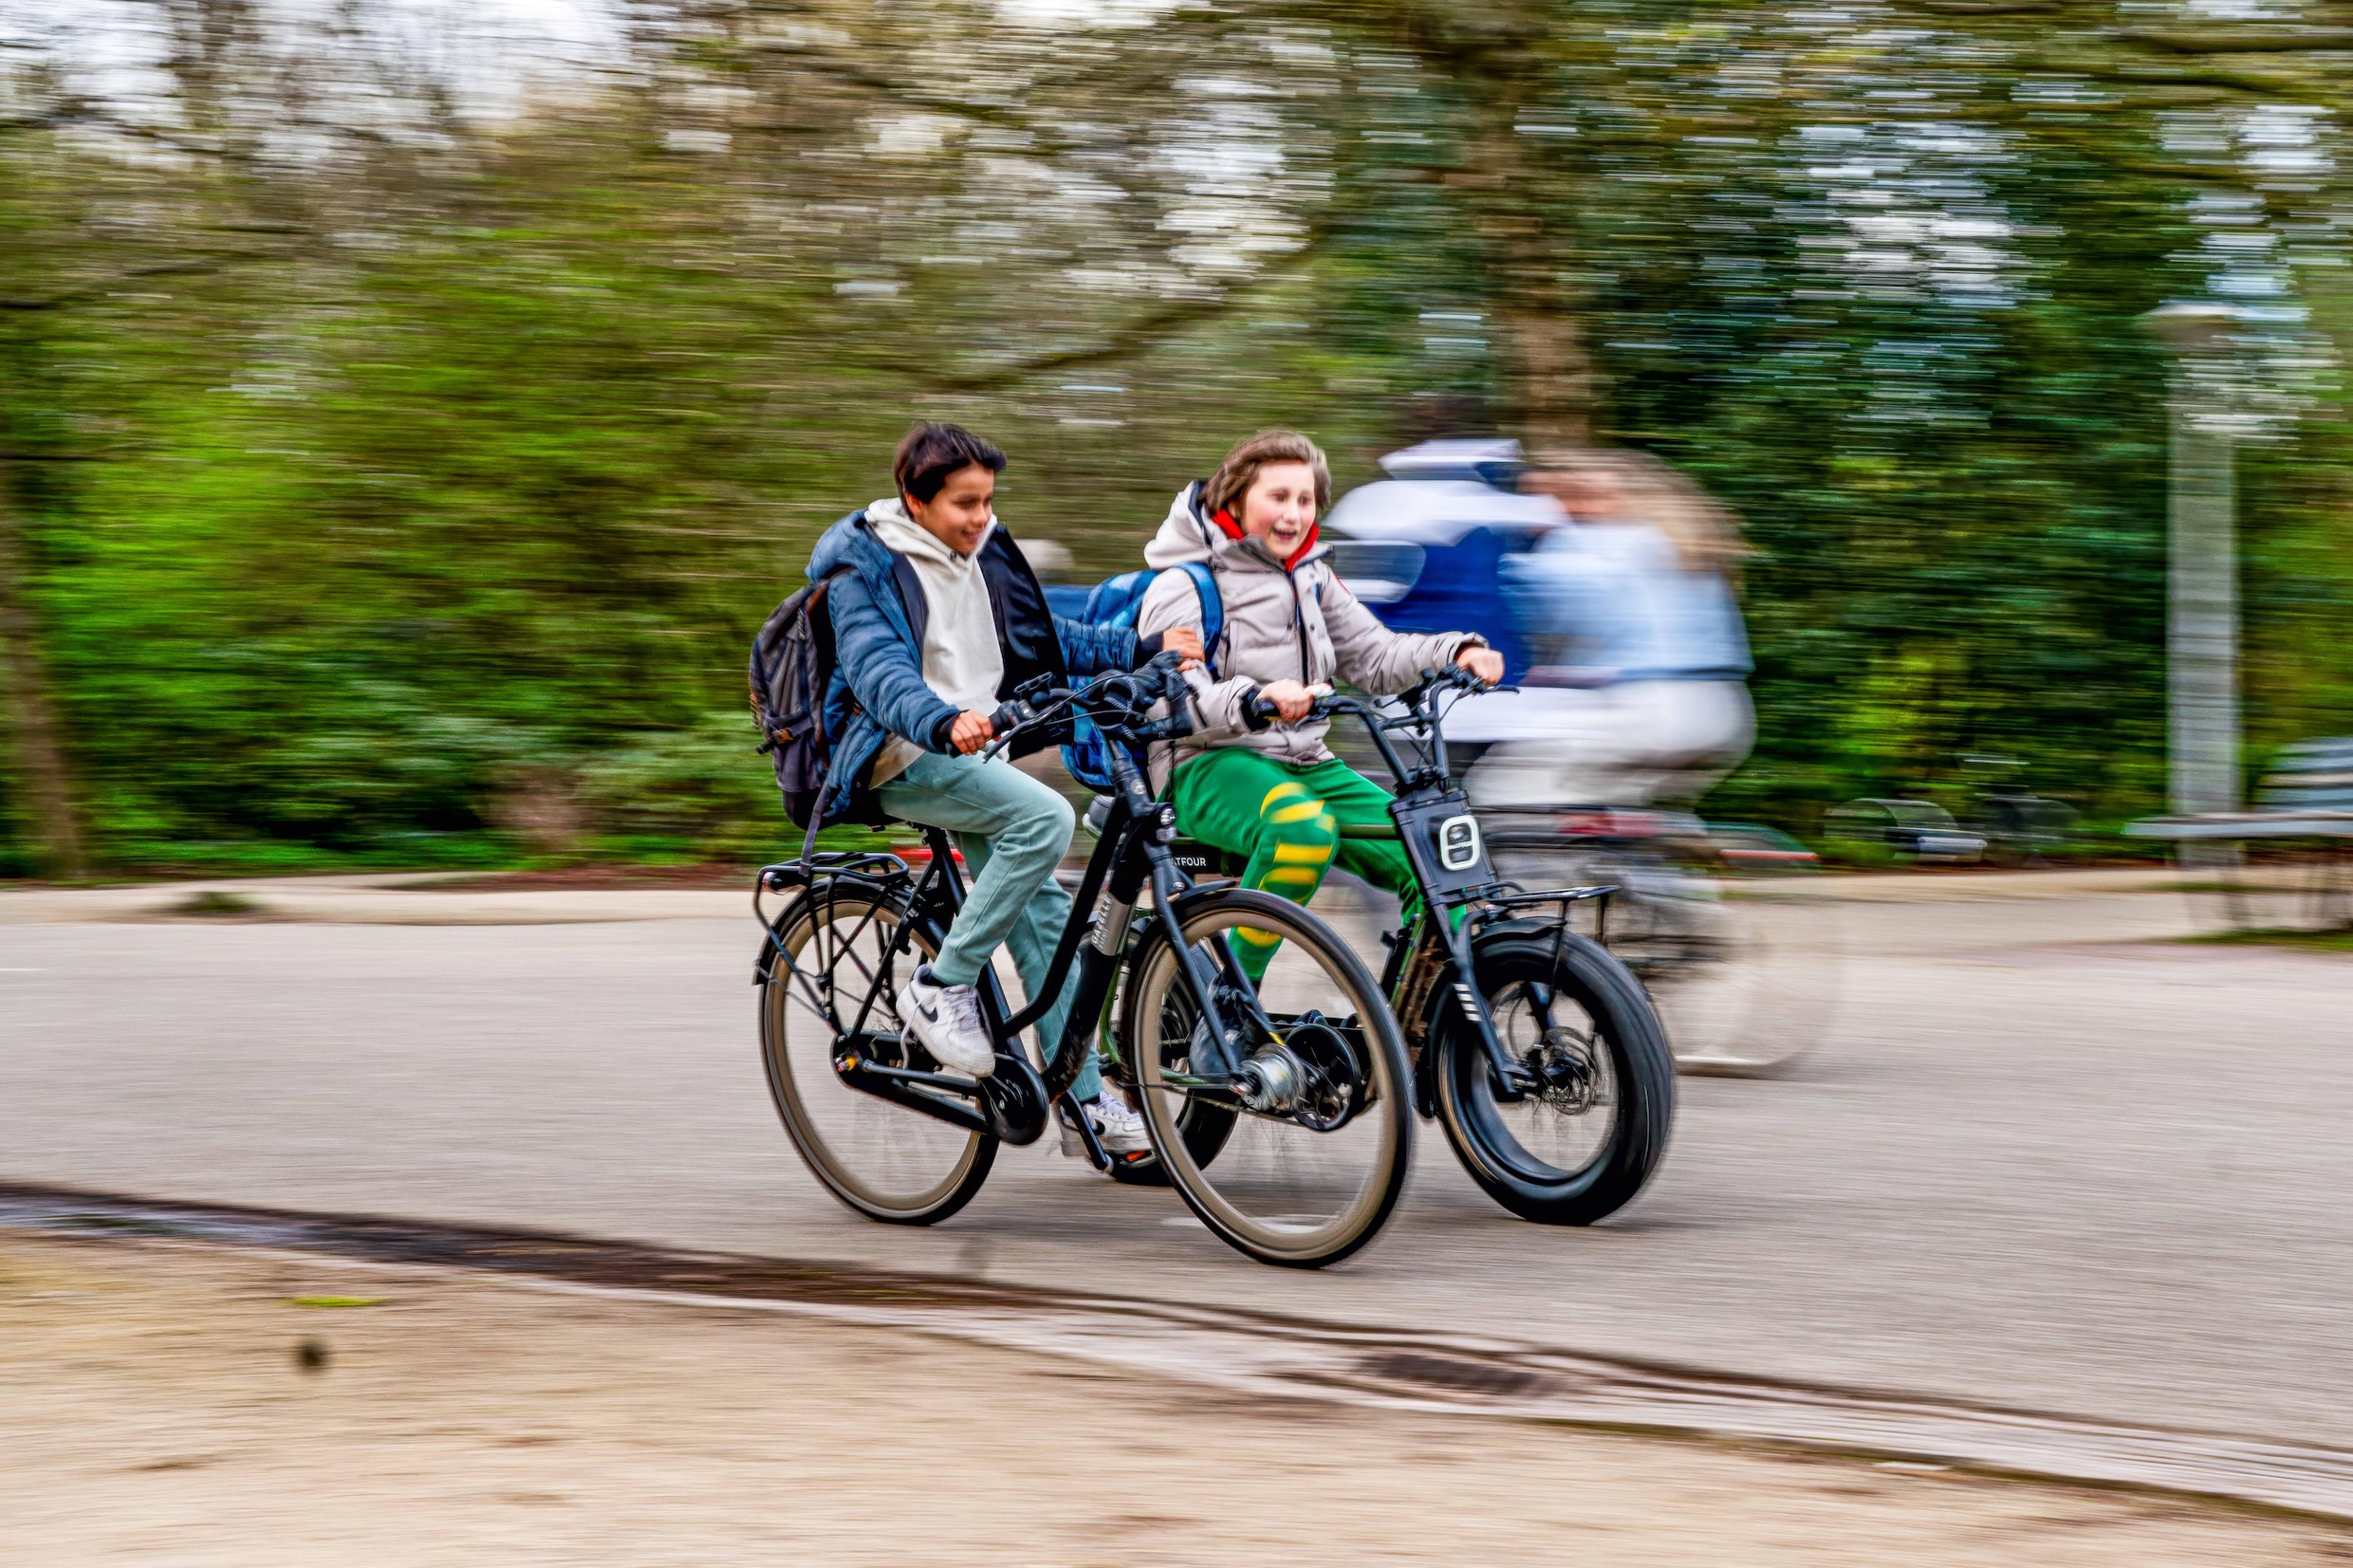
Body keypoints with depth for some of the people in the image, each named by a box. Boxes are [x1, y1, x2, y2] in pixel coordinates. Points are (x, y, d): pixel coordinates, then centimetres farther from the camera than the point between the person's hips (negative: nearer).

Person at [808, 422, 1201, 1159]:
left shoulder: (985, 556, 13)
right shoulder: (865, 571, -10)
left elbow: (1044, 640, 21)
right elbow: (878, 669, -25)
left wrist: (1141, 649, 8)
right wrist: (942, 722, -45)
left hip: (979, 753, 8)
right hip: (903, 759, -8)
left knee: (1043, 916, 1)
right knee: (1044, 816, -29)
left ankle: (1084, 1102, 5)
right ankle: (941, 985, -21)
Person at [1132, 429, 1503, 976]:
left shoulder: (1311, 578, 17)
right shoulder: (1182, 586, -6)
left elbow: (1373, 654, 15)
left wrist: (1457, 653, -4)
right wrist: (1253, 701, -39)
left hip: (1305, 765, 7)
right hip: (1210, 767, -7)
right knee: (1304, 828, -40)